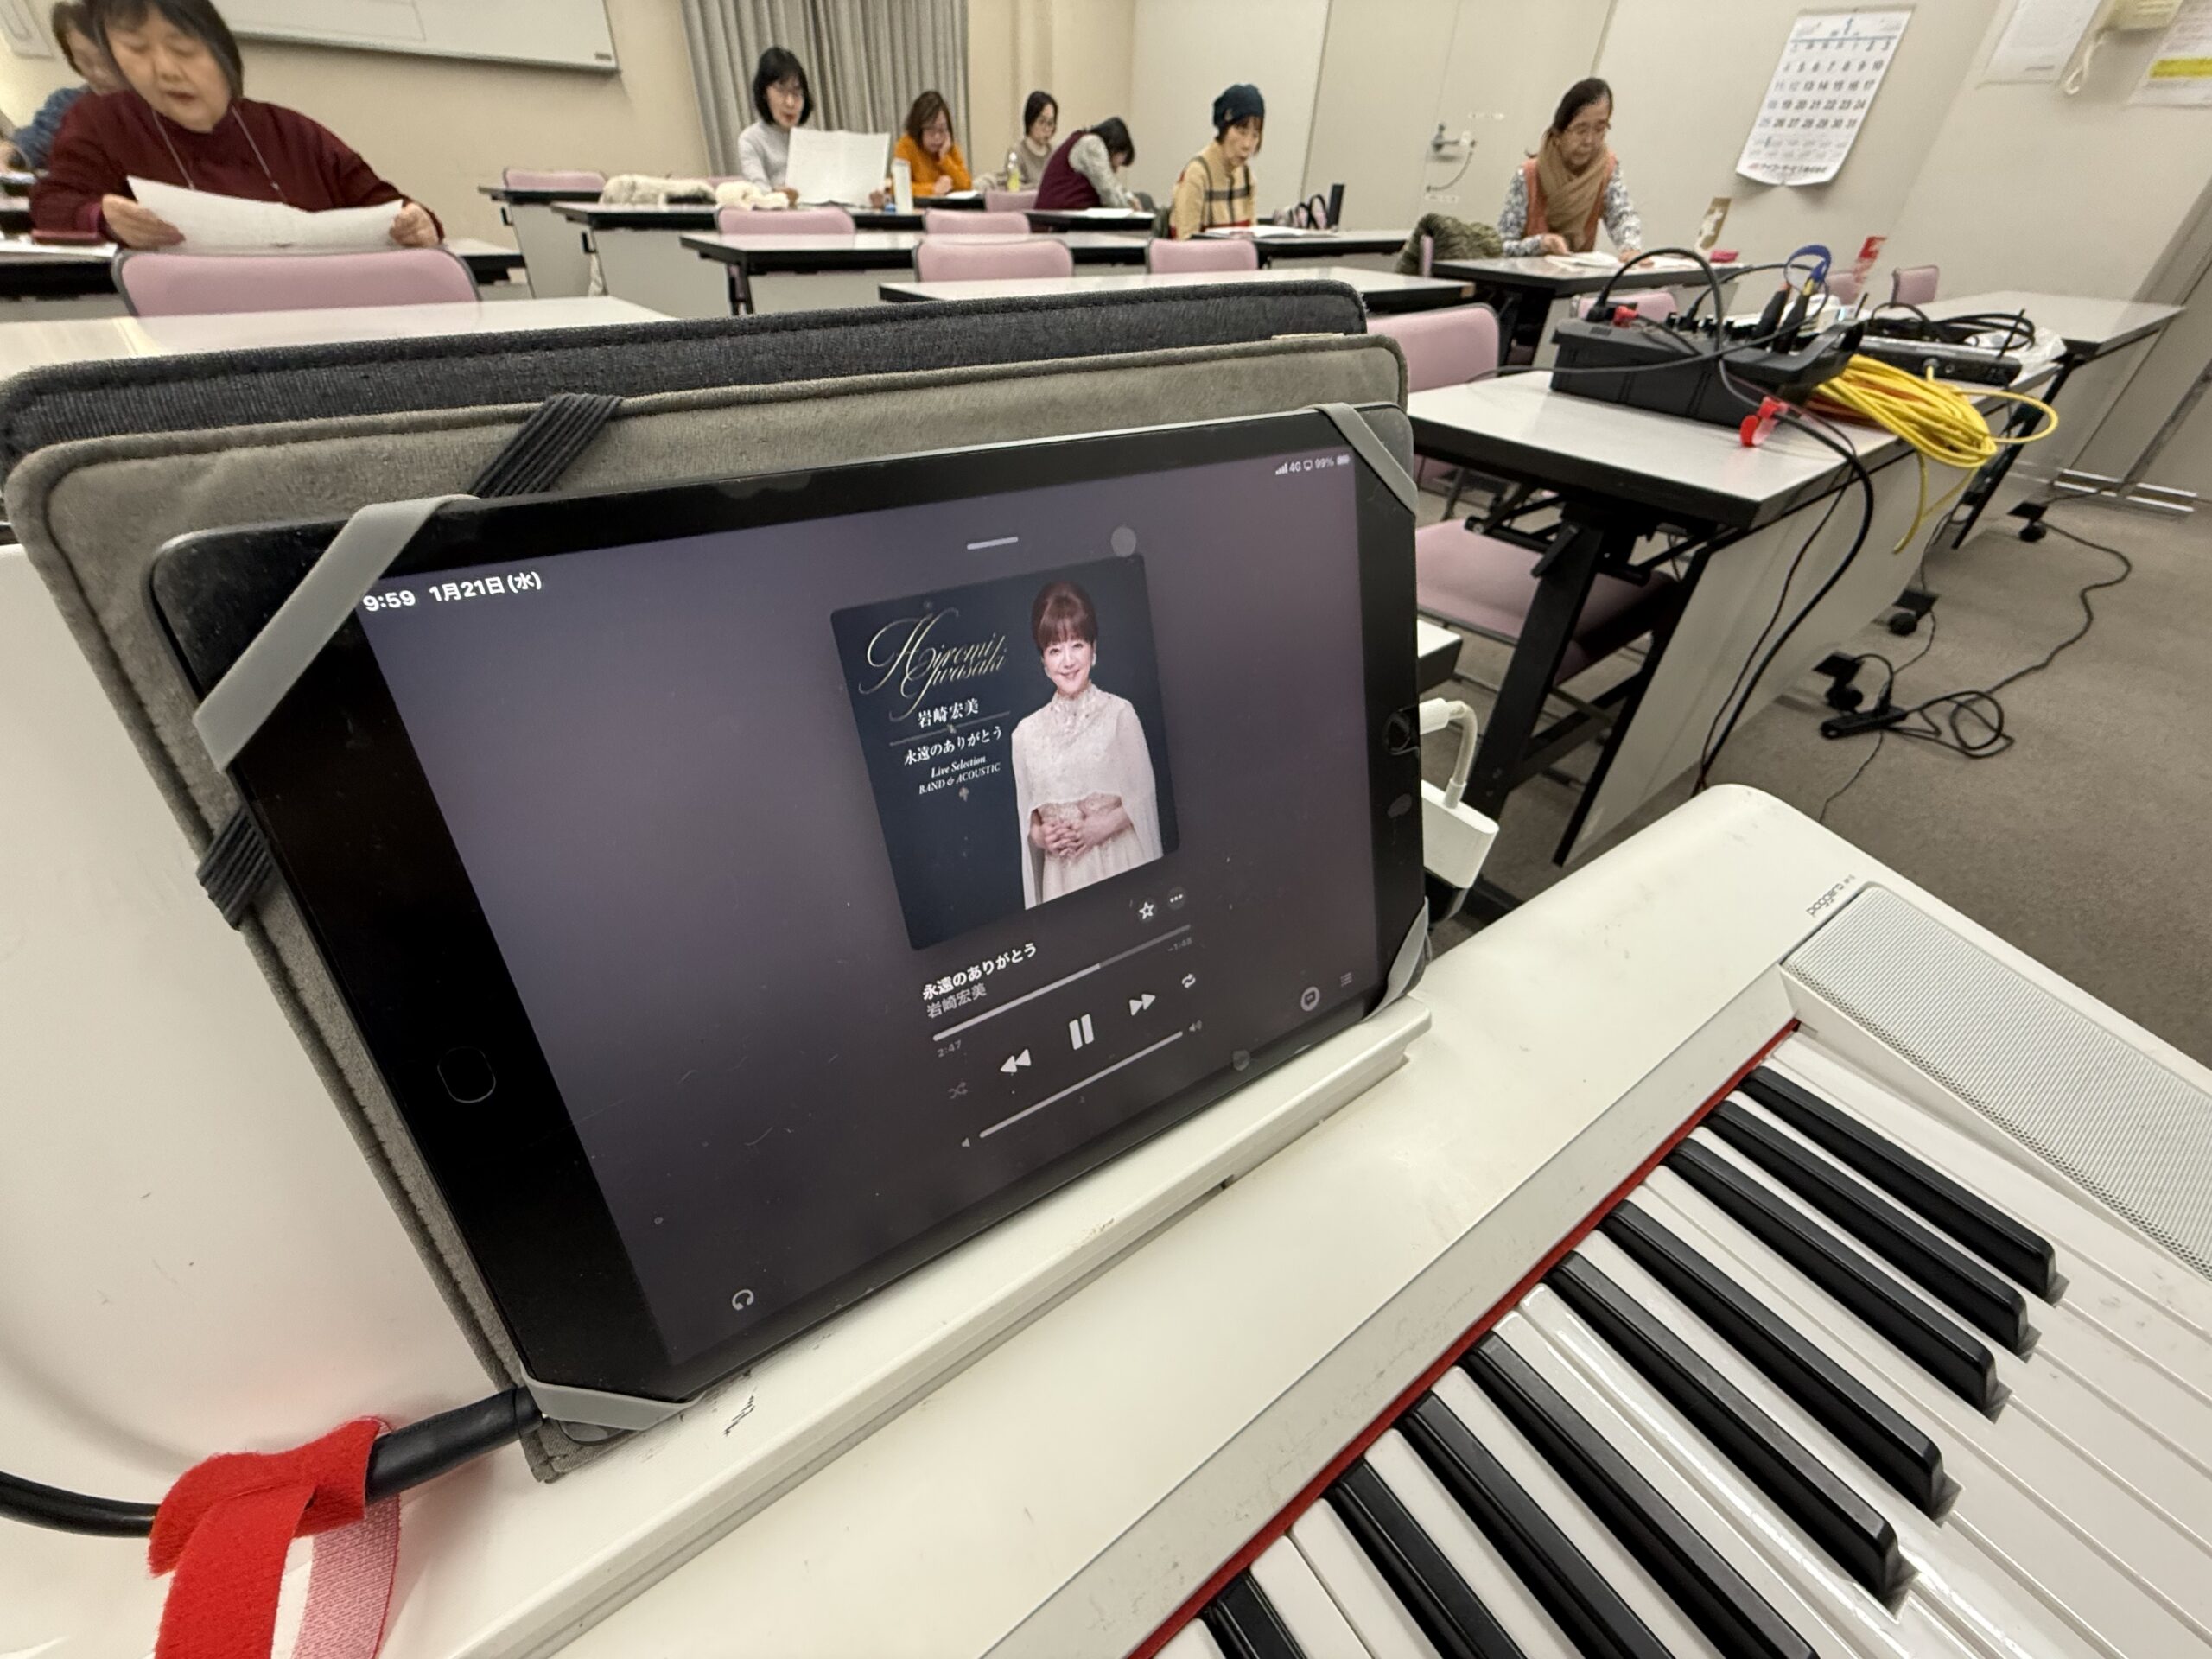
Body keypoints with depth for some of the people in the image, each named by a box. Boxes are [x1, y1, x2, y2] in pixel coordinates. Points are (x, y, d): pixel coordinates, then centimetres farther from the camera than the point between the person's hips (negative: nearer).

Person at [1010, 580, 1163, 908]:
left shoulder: (1119, 713, -6)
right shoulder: (1027, 732, 2)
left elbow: (1144, 794, -3)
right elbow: (1028, 814, 9)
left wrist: (1103, 825, -15)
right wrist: (1039, 834, -10)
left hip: (1121, 861, -2)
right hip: (1064, 872, 2)